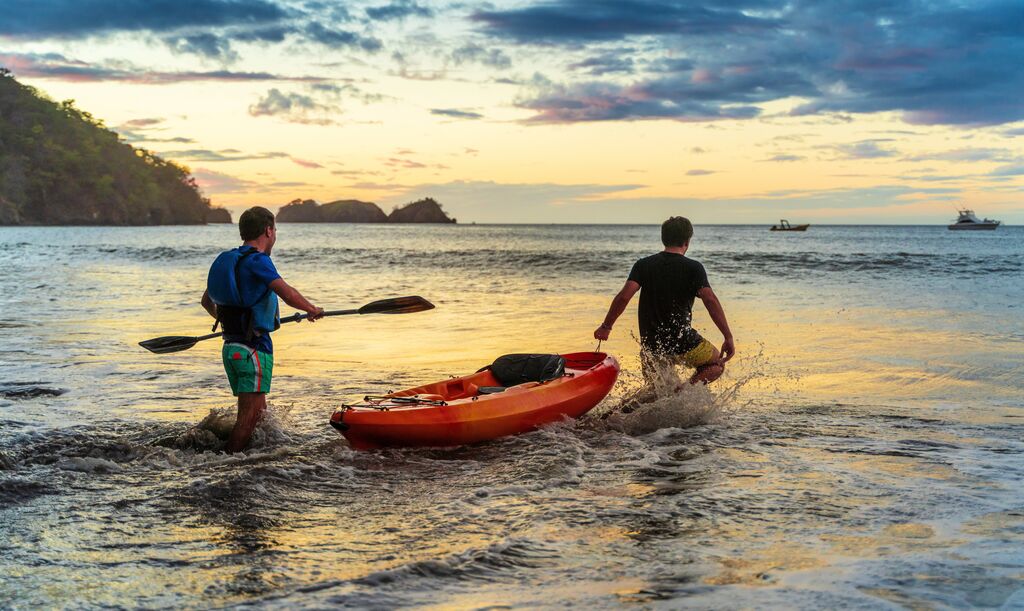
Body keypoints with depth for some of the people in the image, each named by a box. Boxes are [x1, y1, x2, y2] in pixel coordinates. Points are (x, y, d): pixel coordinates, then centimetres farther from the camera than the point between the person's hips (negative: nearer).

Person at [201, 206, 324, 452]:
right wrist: (312, 310, -6)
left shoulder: (227, 260, 15)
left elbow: (207, 300, 28)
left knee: (257, 411, 15)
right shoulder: (256, 260, -12)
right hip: (254, 348, -9)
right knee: (250, 415, -5)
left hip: (230, 347, 9)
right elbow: (288, 294, -24)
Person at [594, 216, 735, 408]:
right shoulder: (693, 268, -5)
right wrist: (728, 337, -16)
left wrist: (606, 326, -2)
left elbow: (624, 297, -10)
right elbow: (710, 300, -17)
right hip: (682, 342, -4)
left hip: (650, 343, 4)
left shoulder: (643, 265, 2)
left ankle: (637, 400, -4)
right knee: (716, 364, 19)